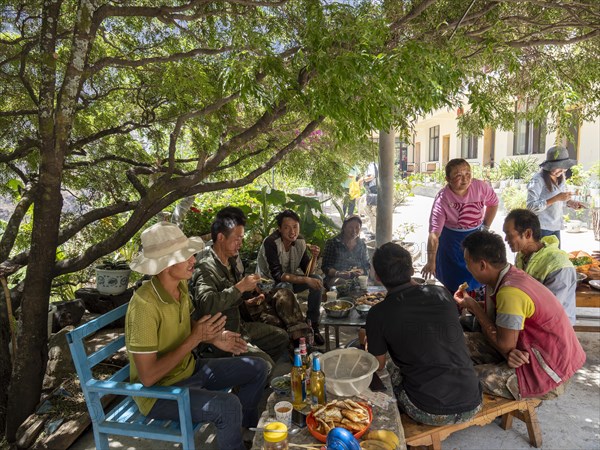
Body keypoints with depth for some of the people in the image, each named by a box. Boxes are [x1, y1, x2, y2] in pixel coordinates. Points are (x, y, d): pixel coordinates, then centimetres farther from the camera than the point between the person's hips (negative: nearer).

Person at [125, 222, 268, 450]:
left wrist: (213, 338, -5)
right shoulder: (145, 304, -31)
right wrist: (196, 338, -26)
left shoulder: (181, 284, -6)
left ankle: (247, 430, 30)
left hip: (189, 369, 8)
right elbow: (147, 377, -28)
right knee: (228, 406, -32)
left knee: (257, 368, 9)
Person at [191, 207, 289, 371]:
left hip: (238, 325, 10)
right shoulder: (206, 267, -22)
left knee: (281, 337, 17)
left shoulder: (233, 260, 8)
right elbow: (206, 304, -40)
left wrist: (246, 302, 6)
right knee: (265, 364, -22)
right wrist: (240, 287, -32)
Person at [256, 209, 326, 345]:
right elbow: (277, 275, -30)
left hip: (288, 280, 6)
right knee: (286, 286, -37)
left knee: (317, 279, -14)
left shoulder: (300, 241, -8)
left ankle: (313, 325, -4)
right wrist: (305, 280, -35)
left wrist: (314, 258, -24)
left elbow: (308, 272, -4)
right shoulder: (271, 242, -26)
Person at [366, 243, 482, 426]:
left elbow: (378, 365, 3)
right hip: (472, 405, 4)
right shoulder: (442, 294, 0)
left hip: (431, 414, -4)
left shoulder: (378, 314, -11)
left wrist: (369, 342, 24)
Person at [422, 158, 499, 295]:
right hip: (452, 243, -3)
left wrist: (485, 226, 1)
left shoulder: (480, 187, -18)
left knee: (477, 280, 15)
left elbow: (493, 203, 5)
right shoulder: (442, 199, -25)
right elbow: (434, 234, -28)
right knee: (454, 284, 8)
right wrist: (431, 262, -31)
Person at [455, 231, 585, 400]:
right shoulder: (510, 276, 1)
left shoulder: (510, 293, -29)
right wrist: (510, 353, -20)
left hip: (547, 373, -9)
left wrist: (473, 306, -13)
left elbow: (505, 345, -19)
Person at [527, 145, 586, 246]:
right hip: (541, 228, -7)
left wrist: (570, 203, -2)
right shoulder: (538, 180, -17)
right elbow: (531, 206, -24)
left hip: (555, 227, 7)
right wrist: (556, 198, -26)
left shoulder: (560, 177, 6)